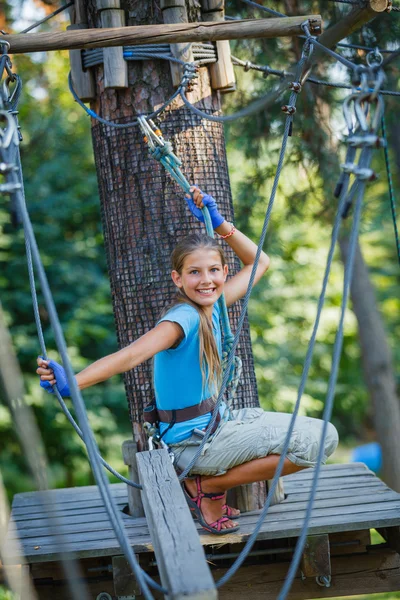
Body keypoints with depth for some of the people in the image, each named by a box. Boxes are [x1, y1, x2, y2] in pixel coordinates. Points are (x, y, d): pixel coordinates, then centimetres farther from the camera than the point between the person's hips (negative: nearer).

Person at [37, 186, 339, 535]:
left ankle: (210, 485, 9)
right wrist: (71, 383, -51)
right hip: (193, 441, -9)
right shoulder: (183, 319, -20)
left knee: (325, 436, 13)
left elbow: (258, 262, 18)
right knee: (311, 444, -17)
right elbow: (131, 355, -36)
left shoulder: (212, 306, 4)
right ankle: (208, 487, -2)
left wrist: (219, 223, 7)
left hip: (217, 424, 9)